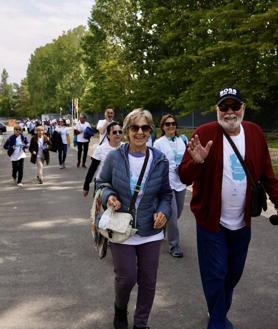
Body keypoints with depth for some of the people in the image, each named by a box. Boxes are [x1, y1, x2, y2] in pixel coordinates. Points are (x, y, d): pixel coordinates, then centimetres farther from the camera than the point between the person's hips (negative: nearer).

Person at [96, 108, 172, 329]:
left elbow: (166, 193, 6)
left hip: (151, 231, 2)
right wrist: (108, 196, -16)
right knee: (126, 278, 2)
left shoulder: (160, 161, -5)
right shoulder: (114, 158, -9)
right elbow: (102, 183, 5)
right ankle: (120, 309, 39)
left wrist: (164, 211, -12)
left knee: (148, 281, 11)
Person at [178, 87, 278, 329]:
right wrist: (196, 162, -33)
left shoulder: (255, 133, -1)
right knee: (215, 275, 3)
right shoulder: (204, 133, -12)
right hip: (211, 221, -4)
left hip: (242, 222, 4)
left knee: (234, 273, 19)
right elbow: (184, 178, -13)